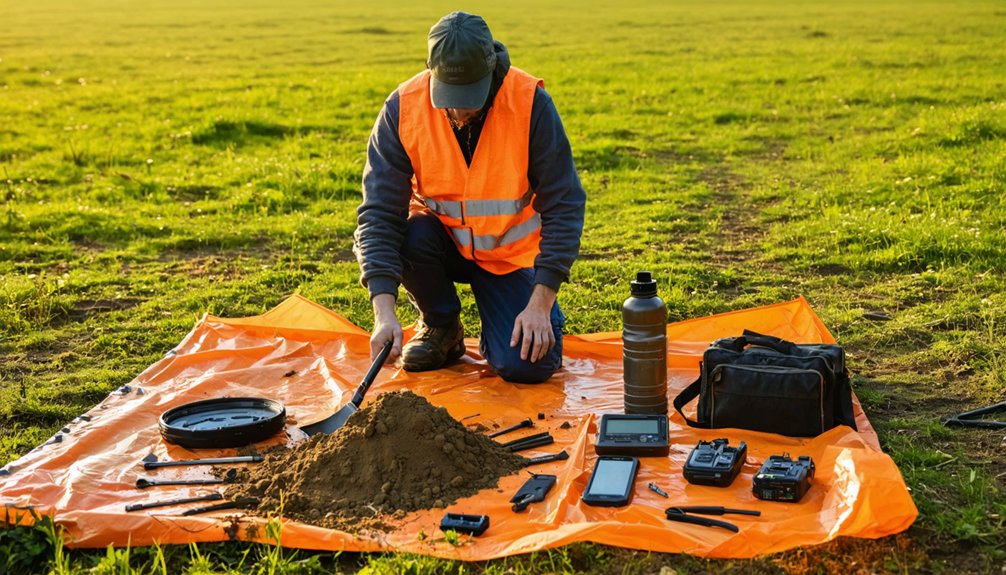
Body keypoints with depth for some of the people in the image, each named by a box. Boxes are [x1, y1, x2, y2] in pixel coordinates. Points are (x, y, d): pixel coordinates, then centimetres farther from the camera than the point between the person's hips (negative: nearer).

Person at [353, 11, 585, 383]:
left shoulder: (531, 103, -23)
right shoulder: (402, 108, -20)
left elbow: (563, 206, -18)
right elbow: (380, 212, -23)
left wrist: (540, 302, -24)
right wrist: (384, 311, -34)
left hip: (510, 253, -1)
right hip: (440, 240, 2)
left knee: (527, 366, -20)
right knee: (410, 235, -33)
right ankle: (441, 325, -1)